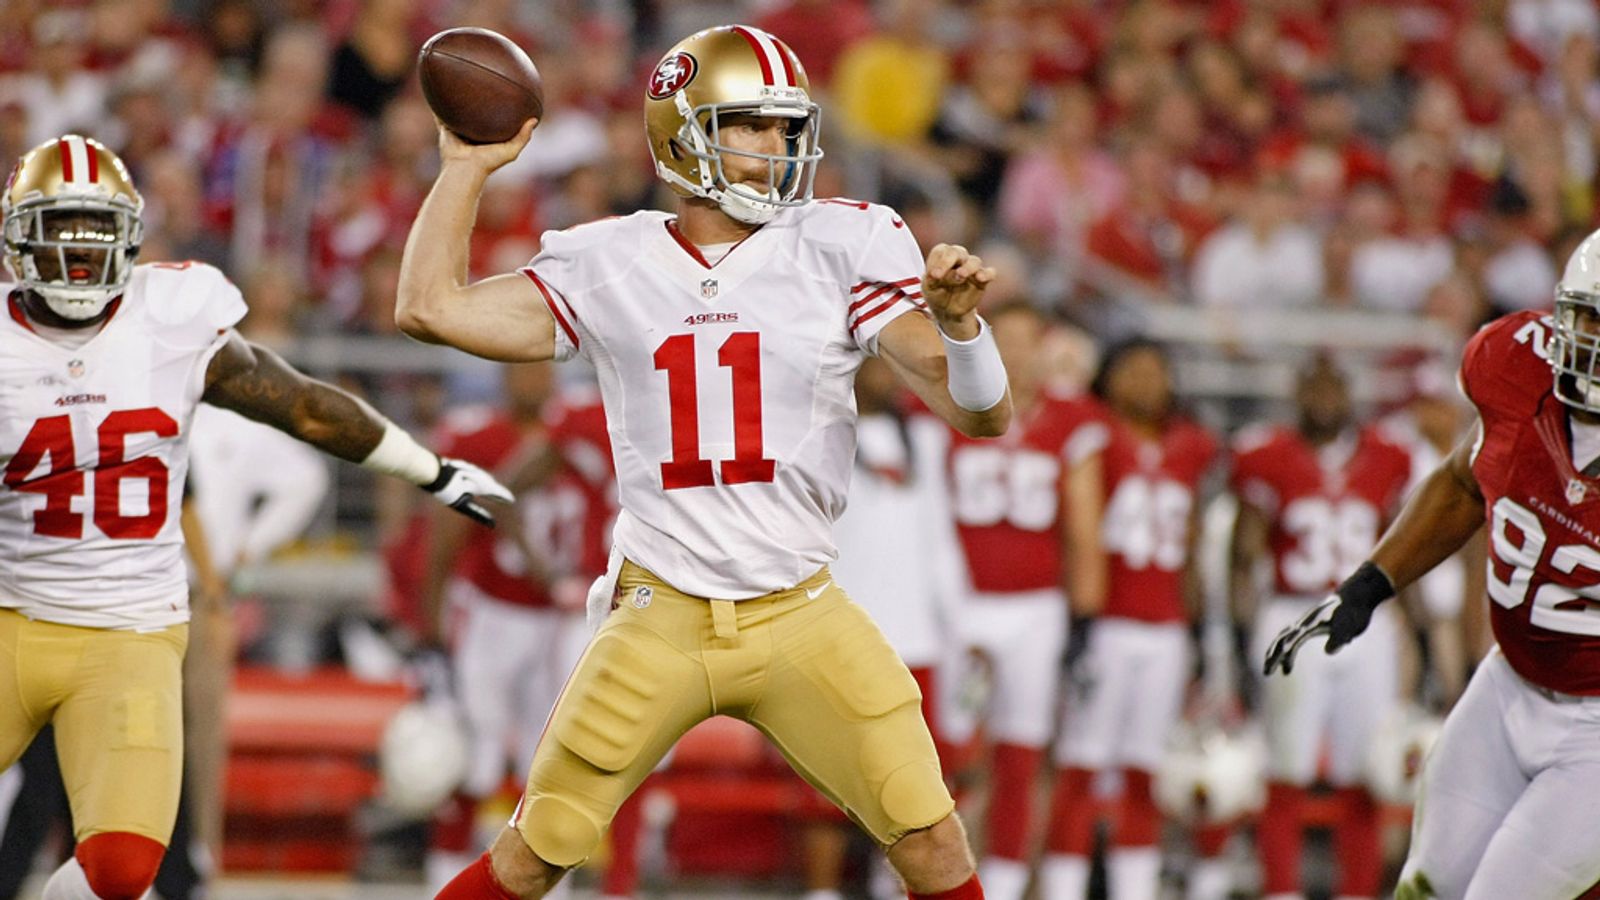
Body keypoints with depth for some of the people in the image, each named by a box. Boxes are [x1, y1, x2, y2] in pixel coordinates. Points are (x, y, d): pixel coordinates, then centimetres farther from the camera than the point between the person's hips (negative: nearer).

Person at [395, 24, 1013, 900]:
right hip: (658, 620, 0)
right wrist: (467, 166, 4)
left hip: (799, 615, 0)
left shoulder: (839, 252, -3)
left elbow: (983, 414, -6)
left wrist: (956, 318, -26)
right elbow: (429, 307, -2)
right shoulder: (608, 266, 1)